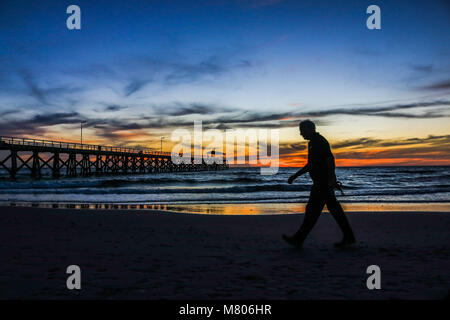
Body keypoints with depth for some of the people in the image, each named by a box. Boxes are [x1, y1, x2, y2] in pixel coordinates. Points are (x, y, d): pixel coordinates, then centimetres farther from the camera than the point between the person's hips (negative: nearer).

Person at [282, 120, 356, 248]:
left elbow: (330, 159, -23)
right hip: (322, 183, 10)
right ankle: (348, 237, 15)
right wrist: (295, 175, 21)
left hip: (323, 183, -10)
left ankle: (298, 239, -1)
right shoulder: (313, 143, 19)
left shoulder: (320, 141, -12)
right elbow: (310, 165, 26)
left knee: (312, 210, -6)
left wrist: (332, 179, -31)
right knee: (334, 209, 10)